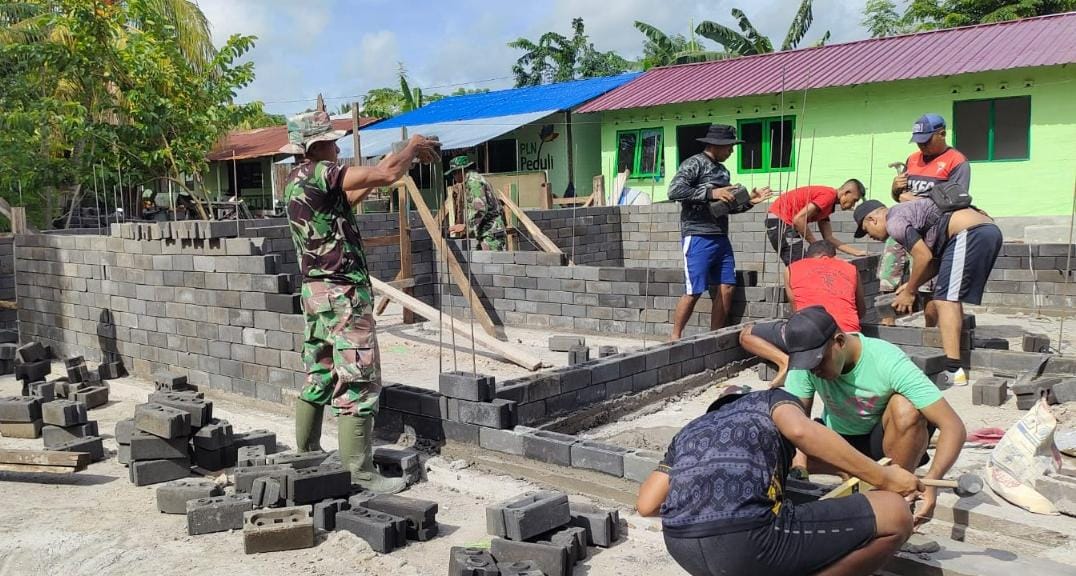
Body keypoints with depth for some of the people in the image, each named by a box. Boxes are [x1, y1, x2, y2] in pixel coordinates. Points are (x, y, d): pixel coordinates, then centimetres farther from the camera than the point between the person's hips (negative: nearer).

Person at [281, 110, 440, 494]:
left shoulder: (295, 181, 14)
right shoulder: (319, 173, -15)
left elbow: (347, 199, 24)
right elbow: (387, 174, -21)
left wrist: (398, 159, 20)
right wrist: (413, 145, -2)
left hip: (316, 290, 10)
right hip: (343, 293, -10)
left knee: (319, 376, 17)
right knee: (358, 383, -5)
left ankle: (306, 456, 27)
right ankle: (359, 474, -1)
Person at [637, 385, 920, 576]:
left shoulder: (690, 430, 32)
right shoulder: (771, 400, 21)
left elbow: (646, 504, 20)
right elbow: (801, 430, -6)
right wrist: (882, 477, 2)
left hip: (682, 550, 7)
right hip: (745, 543, -7)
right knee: (894, 515, 6)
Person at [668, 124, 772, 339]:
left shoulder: (722, 170, 19)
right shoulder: (694, 164, -5)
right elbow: (674, 191, -18)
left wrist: (748, 201, 12)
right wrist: (711, 193, -19)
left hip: (721, 238, 8)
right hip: (698, 237, -8)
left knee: (727, 288, 3)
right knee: (694, 291, -8)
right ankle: (675, 338, 6)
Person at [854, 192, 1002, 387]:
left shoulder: (894, 221, -2)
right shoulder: (909, 211, 28)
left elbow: (924, 257, -7)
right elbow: (938, 258, 26)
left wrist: (909, 292, 5)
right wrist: (913, 284, 22)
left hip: (969, 233, -10)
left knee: (944, 301, -10)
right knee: (952, 300, 17)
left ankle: (952, 370, -16)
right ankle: (954, 359, 19)